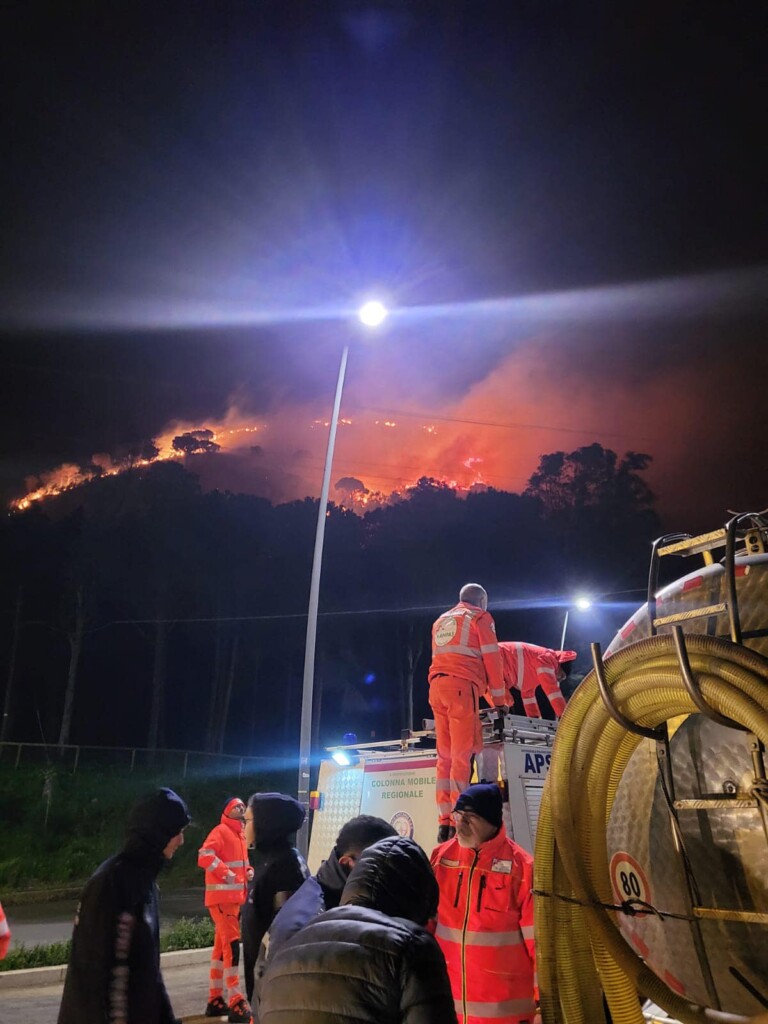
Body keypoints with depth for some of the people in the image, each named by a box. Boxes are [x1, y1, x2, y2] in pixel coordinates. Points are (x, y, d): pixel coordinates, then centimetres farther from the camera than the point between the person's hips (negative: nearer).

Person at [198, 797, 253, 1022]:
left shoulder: (241, 834, 16)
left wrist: (248, 870, 8)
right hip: (221, 897, -9)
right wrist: (226, 872, -25)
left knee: (221, 947, 14)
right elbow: (204, 855, -23)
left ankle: (215, 1000, 22)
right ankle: (235, 1002, -13)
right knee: (231, 944, -13)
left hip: (235, 897, 9)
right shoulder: (221, 831, -11)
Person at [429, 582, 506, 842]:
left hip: (437, 686, 6)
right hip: (462, 685, -6)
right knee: (462, 755, -9)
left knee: (445, 755, 5)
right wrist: (499, 701, 7)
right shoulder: (480, 617, 9)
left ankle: (444, 823, 0)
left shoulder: (441, 621, 29)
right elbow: (491, 658, 2)